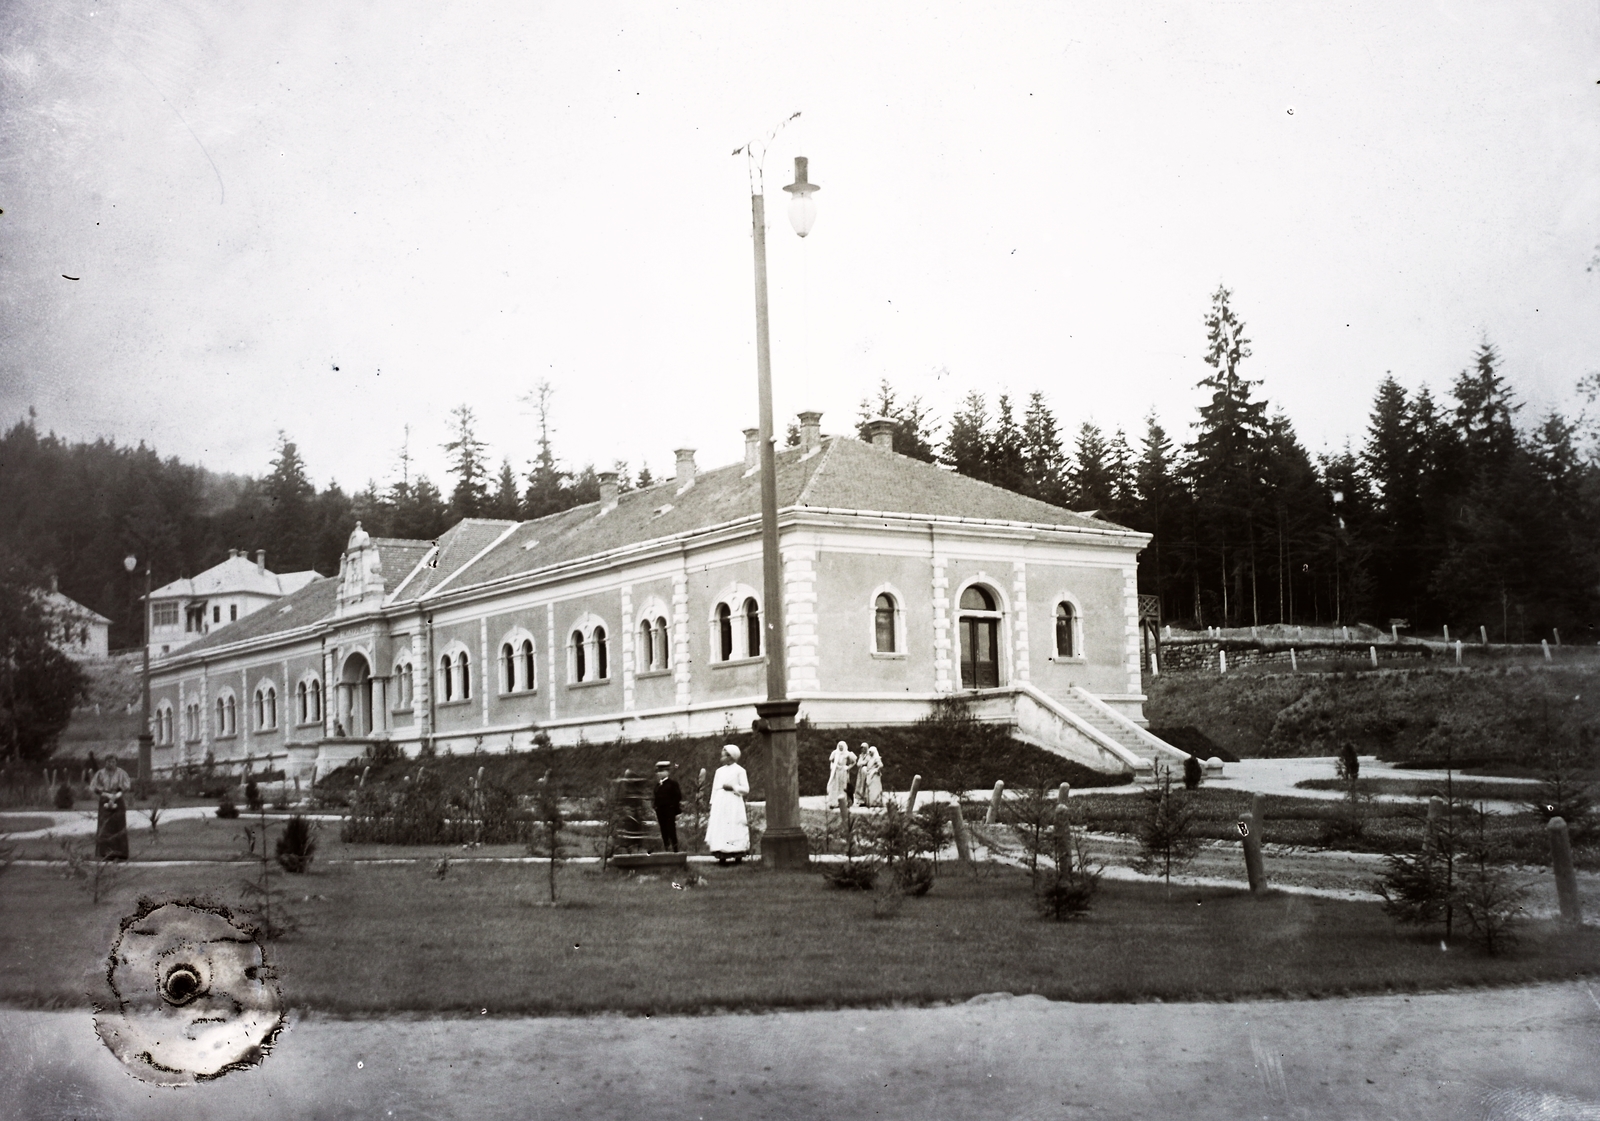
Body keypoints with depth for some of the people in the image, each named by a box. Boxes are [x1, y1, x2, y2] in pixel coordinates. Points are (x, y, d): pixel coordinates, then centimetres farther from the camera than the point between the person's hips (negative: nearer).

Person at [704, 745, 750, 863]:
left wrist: (733, 787, -12)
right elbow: (714, 788, 13)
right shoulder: (719, 771, 15)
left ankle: (738, 856, -4)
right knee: (719, 829, -6)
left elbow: (746, 789, -1)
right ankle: (722, 856, -7)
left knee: (735, 830, -7)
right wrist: (712, 803, 4)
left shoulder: (739, 770, 3)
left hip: (734, 803, -4)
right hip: (720, 804, 4)